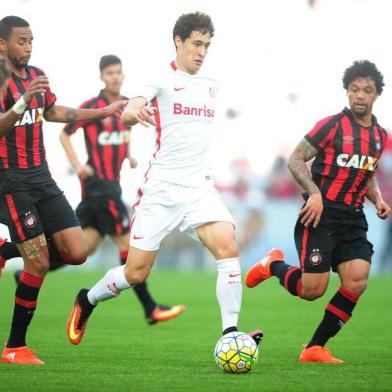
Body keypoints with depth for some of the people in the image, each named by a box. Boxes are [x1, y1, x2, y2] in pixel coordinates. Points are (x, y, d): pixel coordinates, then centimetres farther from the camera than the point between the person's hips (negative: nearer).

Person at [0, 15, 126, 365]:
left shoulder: (36, 76, 10)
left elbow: (52, 112, 28)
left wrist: (105, 112, 28)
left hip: (41, 177, 7)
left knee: (76, 253, -4)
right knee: (39, 264, -11)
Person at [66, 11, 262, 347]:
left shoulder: (211, 86, 14)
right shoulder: (164, 80, -5)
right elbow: (129, 113, -24)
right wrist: (133, 111, -47)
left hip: (200, 189, 4)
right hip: (161, 190, -4)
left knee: (228, 248, -21)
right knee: (136, 272, 0)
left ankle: (230, 332, -20)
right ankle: (86, 301, 29)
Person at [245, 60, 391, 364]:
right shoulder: (331, 126, -7)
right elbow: (296, 160, -6)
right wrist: (315, 193, -19)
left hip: (353, 221, 5)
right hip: (320, 216, -5)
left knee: (357, 282, -13)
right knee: (312, 290, -10)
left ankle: (316, 348, 0)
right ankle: (274, 265, 23)